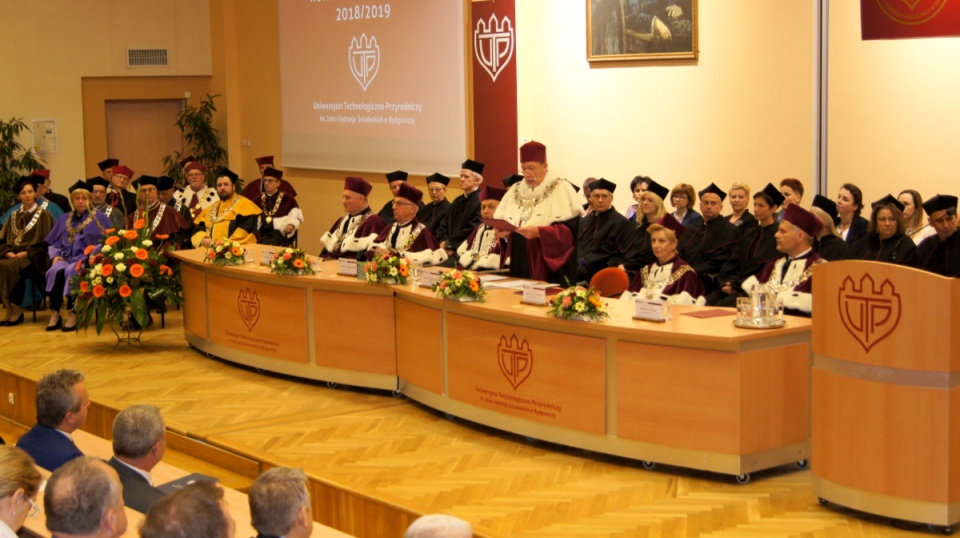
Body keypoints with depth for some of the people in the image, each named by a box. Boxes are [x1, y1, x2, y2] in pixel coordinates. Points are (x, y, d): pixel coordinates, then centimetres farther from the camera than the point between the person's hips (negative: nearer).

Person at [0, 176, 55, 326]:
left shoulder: (43, 215, 3)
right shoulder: (14, 216, 18)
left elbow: (45, 242, -4)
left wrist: (26, 253, -15)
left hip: (33, 258, -5)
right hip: (13, 256, 5)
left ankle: (16, 311, -21)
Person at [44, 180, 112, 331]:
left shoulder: (99, 217, 7)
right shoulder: (65, 219, 20)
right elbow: (53, 243, 20)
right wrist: (55, 255, -1)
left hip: (87, 259, -4)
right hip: (66, 258, 4)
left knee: (72, 272, -35)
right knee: (55, 272, -30)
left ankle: (72, 314, -30)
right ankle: (55, 314, -26)